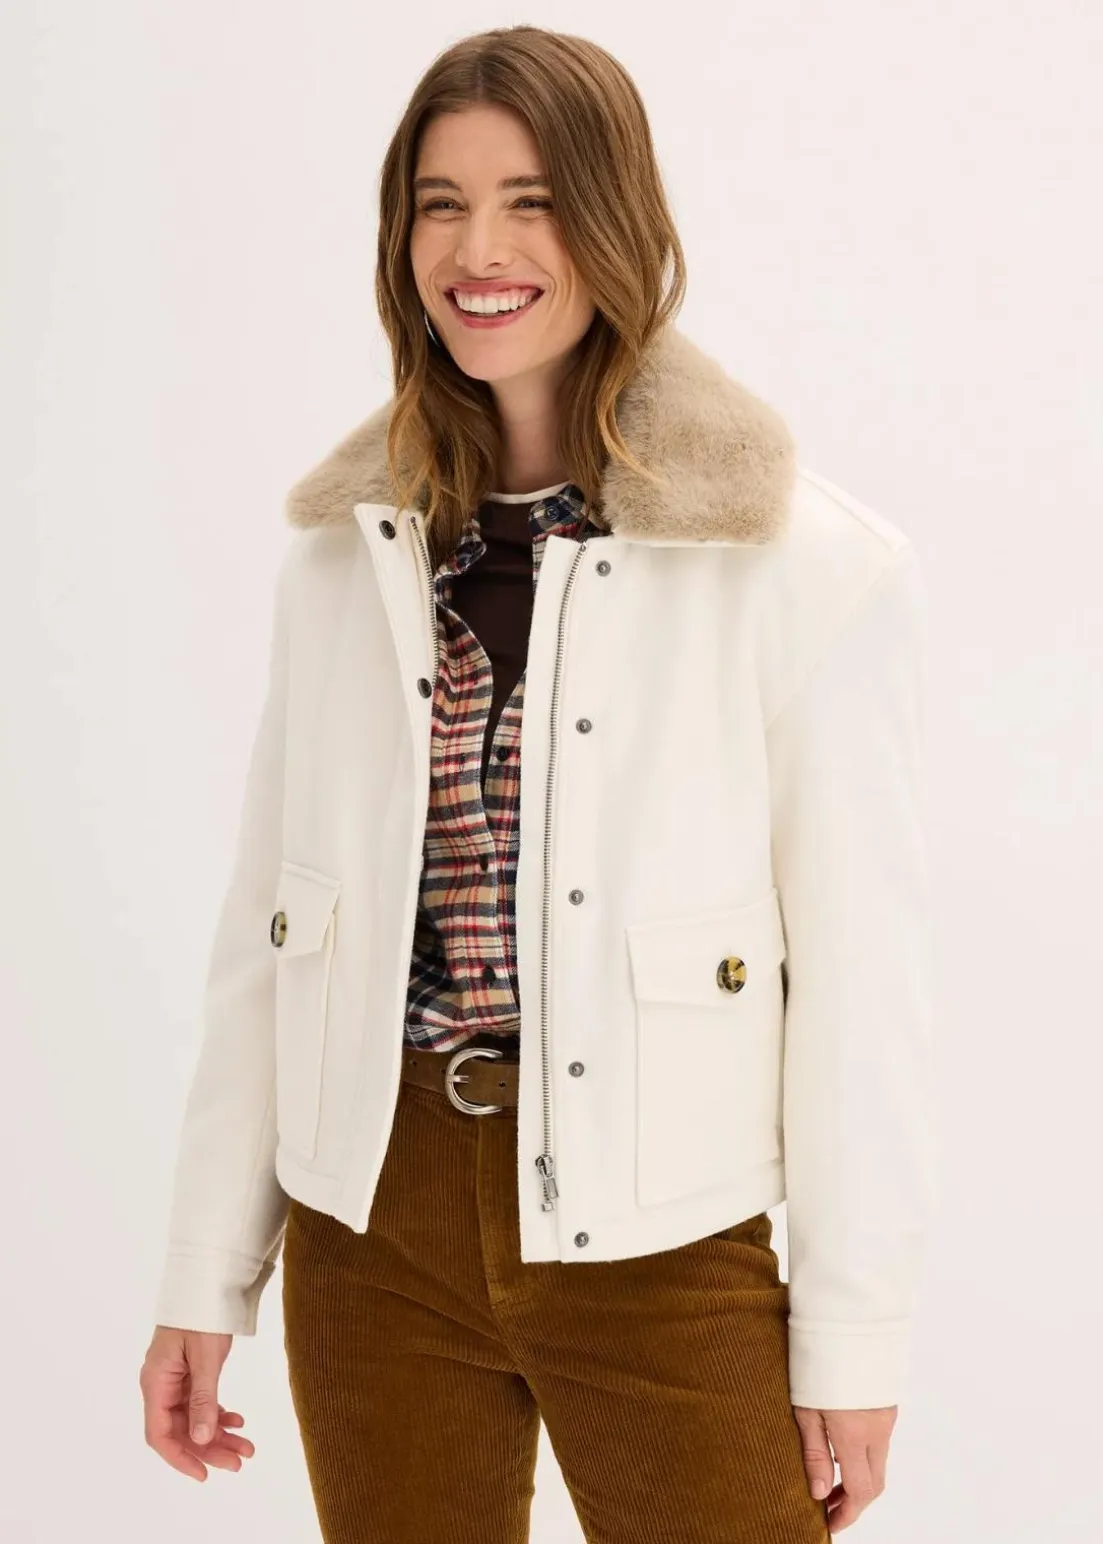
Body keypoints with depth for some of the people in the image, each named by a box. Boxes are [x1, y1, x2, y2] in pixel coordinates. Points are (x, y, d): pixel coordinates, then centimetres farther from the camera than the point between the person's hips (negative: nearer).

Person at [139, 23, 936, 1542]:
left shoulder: (809, 564, -9)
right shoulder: (347, 547, 4)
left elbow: (861, 974, -7)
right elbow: (266, 929, 7)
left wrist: (856, 1342, -5)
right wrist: (206, 1279, 7)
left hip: (655, 1239, -3)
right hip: (374, 1228, 4)